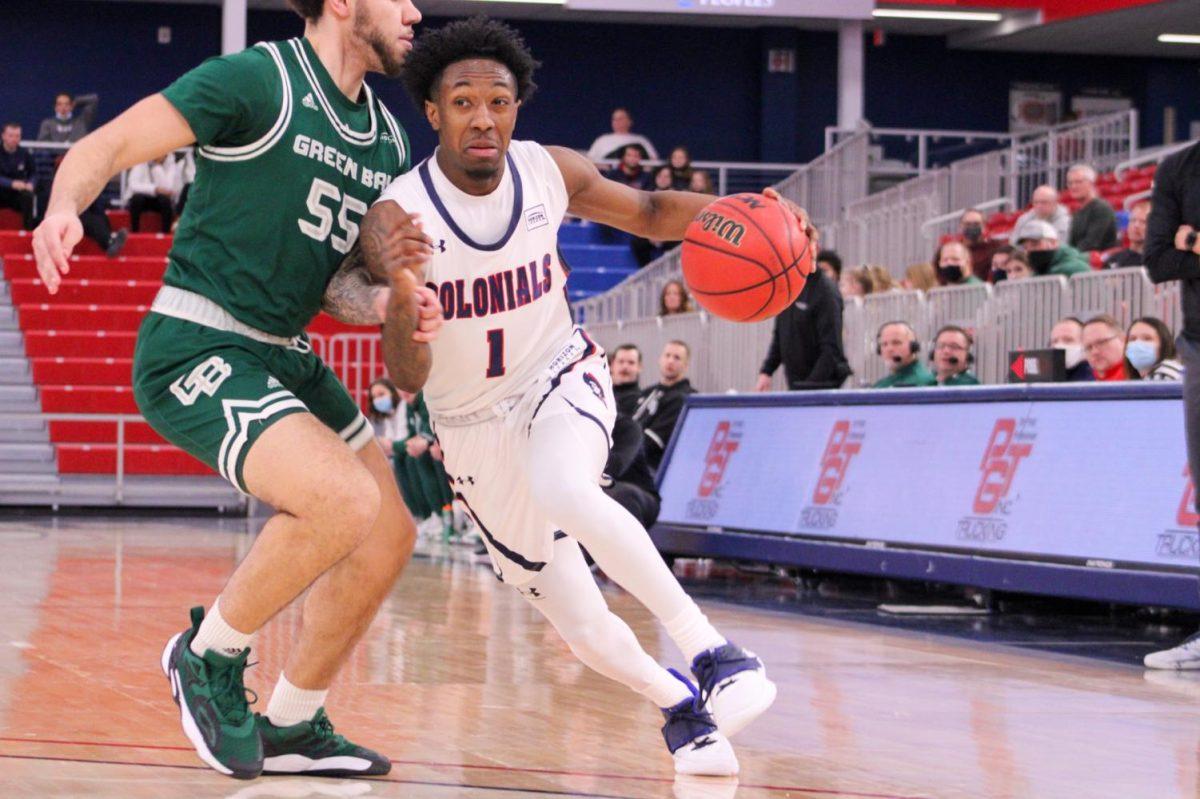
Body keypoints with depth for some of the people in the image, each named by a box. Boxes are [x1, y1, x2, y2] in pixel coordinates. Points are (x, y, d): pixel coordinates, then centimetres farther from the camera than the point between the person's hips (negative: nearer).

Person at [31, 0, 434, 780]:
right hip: (195, 351, -9)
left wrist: (391, 299, -5)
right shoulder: (255, 79, -12)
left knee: (389, 536, 9)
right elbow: (107, 145, -14)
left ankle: (293, 728, 26)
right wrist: (64, 206, -34)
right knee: (345, 502, -26)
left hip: (286, 357, 9)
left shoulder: (387, 140, 11)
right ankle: (210, 656, -3)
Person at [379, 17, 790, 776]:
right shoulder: (397, 216, -22)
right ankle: (676, 703, 30)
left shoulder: (551, 173, -11)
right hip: (475, 426, 0)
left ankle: (712, 652, -29)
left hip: (562, 383, 0)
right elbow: (407, 378, -29)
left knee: (565, 492, -36)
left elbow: (650, 213, 8)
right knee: (583, 629, -1)